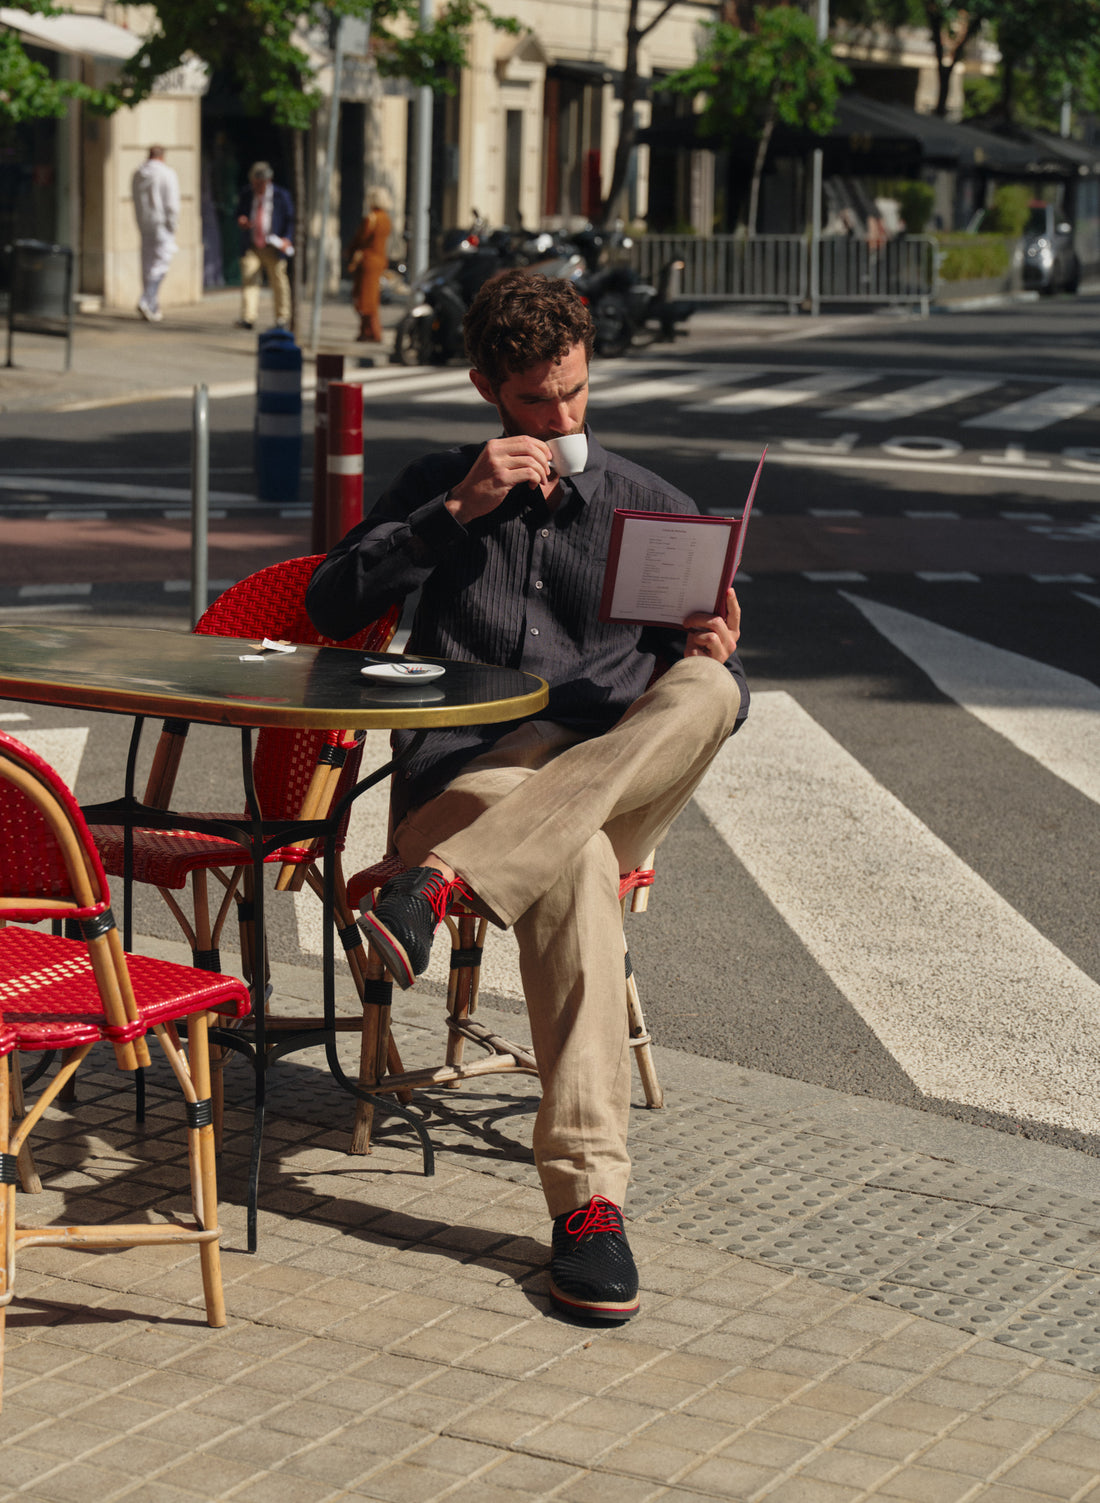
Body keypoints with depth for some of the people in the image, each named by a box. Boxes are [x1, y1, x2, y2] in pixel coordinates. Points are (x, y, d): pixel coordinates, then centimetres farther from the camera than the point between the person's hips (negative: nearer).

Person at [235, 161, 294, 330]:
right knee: (248, 279, -13)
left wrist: (287, 239, -14)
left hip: (273, 248, -2)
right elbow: (239, 213, 21)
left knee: (279, 282, 5)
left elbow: (290, 219, 2)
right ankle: (248, 318, -19)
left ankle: (282, 318, 19)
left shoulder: (281, 196, 0)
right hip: (251, 247, 2)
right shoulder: (246, 195, 7)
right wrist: (241, 220, -4)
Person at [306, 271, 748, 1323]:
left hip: (614, 782, 1)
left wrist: (712, 655, -10)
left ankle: (443, 884, -49)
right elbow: (332, 606, 5)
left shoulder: (651, 510, 19)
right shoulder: (439, 489, 20)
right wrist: (458, 511, -4)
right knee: (575, 861, -40)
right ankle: (587, 1202, -46)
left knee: (707, 690, -36)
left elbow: (717, 690, 16)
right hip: (462, 778, -1)